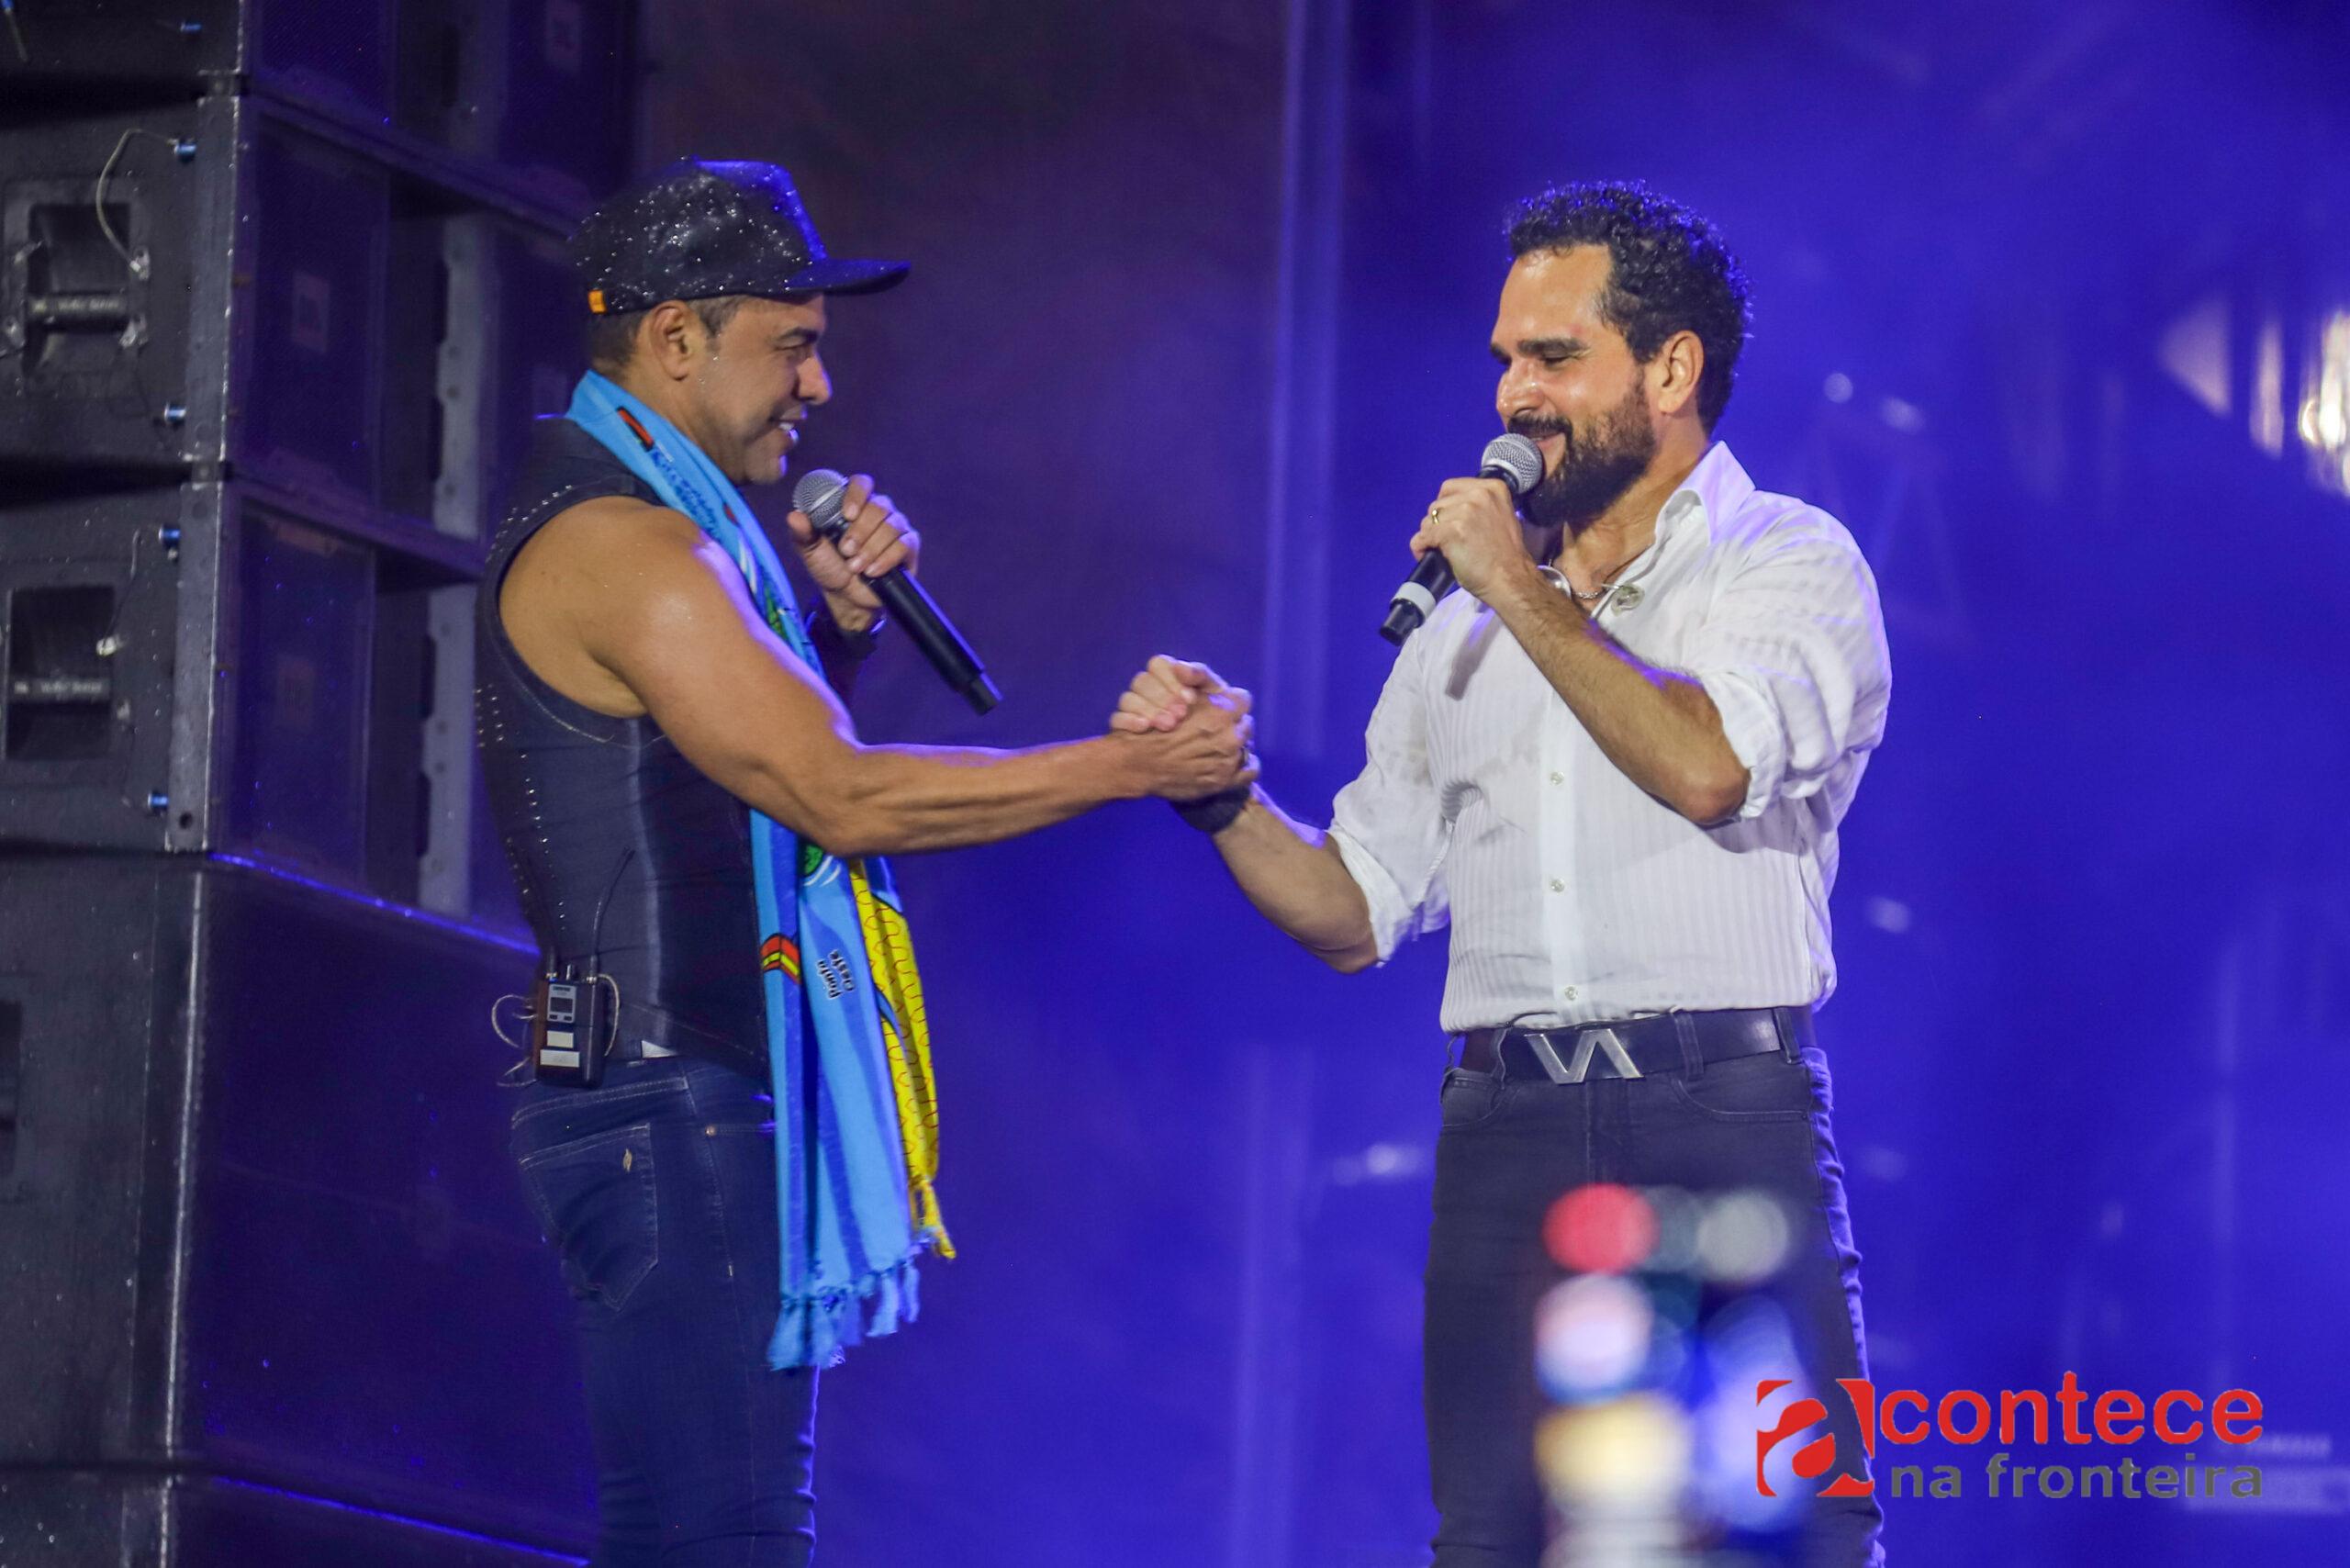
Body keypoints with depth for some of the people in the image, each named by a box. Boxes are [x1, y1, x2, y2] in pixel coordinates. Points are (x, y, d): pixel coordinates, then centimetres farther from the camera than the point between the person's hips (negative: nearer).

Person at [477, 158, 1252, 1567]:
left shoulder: (659, 522, 19)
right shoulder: (616, 540, -14)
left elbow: (780, 758, 28)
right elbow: (841, 797, -19)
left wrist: (841, 618, 9)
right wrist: (1135, 764, -16)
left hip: (715, 1112, 11)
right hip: (675, 1115, -11)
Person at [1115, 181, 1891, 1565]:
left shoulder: (1791, 564, 4)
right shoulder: (1467, 625, 19)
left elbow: (1709, 765, -18)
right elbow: (1353, 913, 18)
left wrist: (1526, 596, -8)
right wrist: (1217, 787, 1)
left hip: (1725, 1132, -5)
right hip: (1507, 1138, 5)